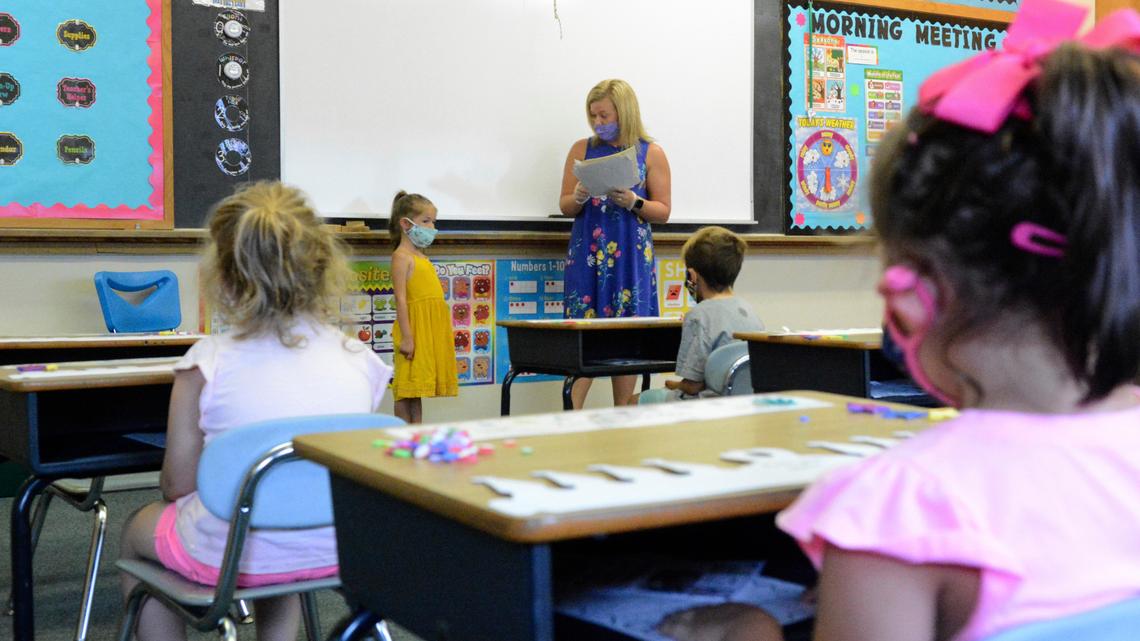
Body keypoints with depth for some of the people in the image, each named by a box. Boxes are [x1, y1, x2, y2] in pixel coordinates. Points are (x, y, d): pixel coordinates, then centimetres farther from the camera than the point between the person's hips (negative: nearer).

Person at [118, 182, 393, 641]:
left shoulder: (207, 362, -15)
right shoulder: (360, 359, -7)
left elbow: (177, 485, -8)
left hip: (229, 556, -3)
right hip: (334, 551, 4)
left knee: (137, 531, 30)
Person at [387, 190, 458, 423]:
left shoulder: (420, 256, 18)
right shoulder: (402, 256, -8)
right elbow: (401, 299, -15)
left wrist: (445, 331, 19)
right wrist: (406, 336, -20)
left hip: (431, 332, 9)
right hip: (415, 331, -8)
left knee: (418, 387, 10)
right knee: (407, 389, -4)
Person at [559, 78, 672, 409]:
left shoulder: (651, 153, 4)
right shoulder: (582, 149, 9)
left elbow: (663, 211, 4)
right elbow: (564, 205, 10)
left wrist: (633, 202, -14)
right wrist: (578, 199, -12)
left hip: (631, 255, -1)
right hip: (587, 254, 1)